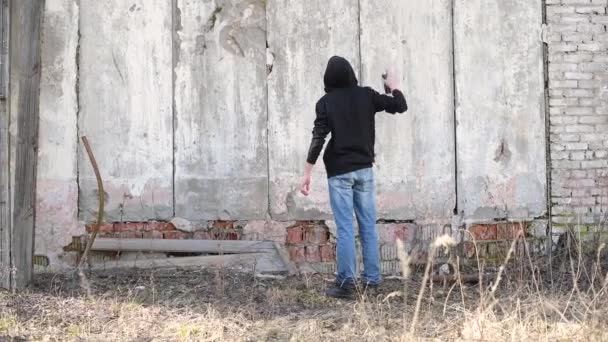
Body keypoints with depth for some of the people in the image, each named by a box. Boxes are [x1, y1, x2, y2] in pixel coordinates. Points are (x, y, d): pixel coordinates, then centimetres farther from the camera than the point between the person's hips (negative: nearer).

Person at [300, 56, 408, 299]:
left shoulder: (326, 102, -5)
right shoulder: (367, 96, 2)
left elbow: (318, 139, -11)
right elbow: (400, 106, 7)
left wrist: (307, 173, -9)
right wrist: (393, 86, 27)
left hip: (339, 172, -3)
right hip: (364, 169, 3)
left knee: (345, 228, -5)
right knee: (368, 225, 9)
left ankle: (346, 283, -6)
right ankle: (372, 278, 11)